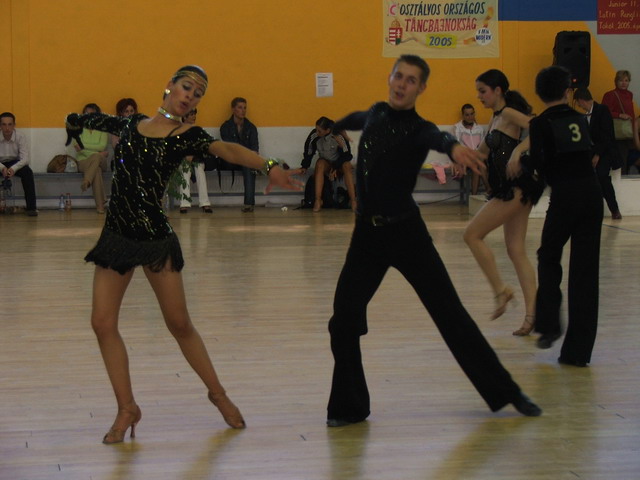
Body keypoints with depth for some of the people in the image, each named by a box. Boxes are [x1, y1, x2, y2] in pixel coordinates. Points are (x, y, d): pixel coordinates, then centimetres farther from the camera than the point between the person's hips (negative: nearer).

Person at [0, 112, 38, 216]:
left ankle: (31, 207, -25)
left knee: (28, 172, -30)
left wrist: (13, 169, -41)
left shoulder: (20, 137, -17)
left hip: (15, 163, 0)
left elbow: (25, 158, -22)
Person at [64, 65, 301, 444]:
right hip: (117, 235, 4)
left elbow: (227, 150, -25)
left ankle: (218, 394, 23)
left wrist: (269, 167, -40)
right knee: (103, 322, -3)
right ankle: (127, 408, 10)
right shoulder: (135, 124, 9)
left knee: (179, 324, 2)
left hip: (156, 236, -4)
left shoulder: (188, 136, -5)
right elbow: (97, 122, 33)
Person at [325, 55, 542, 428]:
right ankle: (349, 407, 12)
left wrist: (454, 147, -59)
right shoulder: (376, 114, 7)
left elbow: (436, 137, -35)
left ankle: (506, 392, 11)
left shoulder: (417, 129, -9)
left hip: (406, 232, -4)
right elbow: (358, 119, 33)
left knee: (451, 314, 0)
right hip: (367, 233, 4)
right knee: (344, 323, -4)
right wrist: (335, 127, 55)